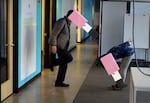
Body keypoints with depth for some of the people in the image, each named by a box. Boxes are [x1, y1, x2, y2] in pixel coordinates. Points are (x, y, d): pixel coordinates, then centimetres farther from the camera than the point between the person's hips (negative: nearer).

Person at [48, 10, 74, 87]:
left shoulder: (67, 23, 16)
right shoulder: (62, 21, -14)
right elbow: (54, 34, -19)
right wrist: (53, 45, -25)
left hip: (62, 46, 10)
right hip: (58, 45, -10)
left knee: (64, 64, 8)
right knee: (69, 58, -20)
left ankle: (59, 82, 14)